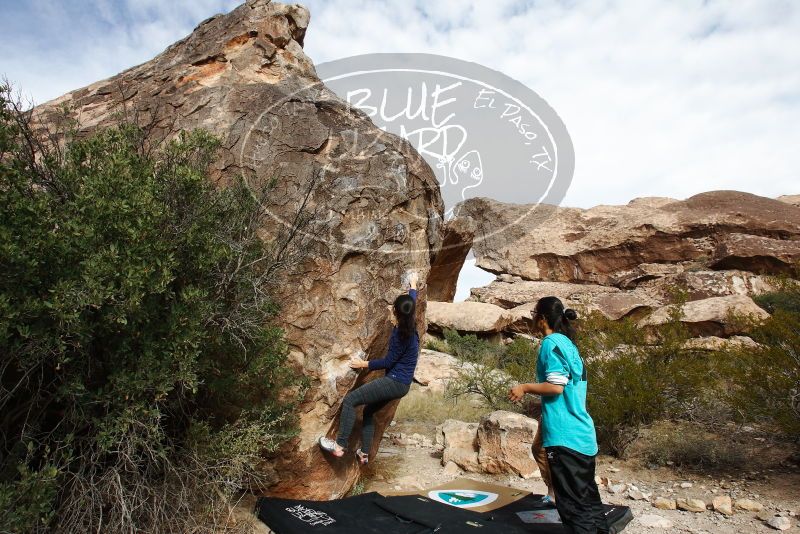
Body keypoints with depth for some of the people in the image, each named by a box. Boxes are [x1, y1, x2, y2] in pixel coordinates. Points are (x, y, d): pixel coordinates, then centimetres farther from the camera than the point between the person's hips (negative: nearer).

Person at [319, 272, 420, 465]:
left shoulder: (400, 334, -19)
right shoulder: (411, 327, 6)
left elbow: (389, 362, -16)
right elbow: (412, 301, 23)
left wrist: (364, 364, -8)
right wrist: (413, 284, 38)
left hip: (394, 382, -10)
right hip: (401, 384, 10)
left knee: (350, 400, -13)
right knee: (369, 411, 21)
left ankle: (340, 446, -12)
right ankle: (364, 454, 23)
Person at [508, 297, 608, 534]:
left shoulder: (551, 343, -12)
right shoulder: (568, 343, 14)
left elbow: (556, 386, -19)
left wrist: (525, 388, -6)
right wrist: (533, 389, 24)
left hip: (564, 435, -9)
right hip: (583, 433, 9)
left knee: (573, 503, -1)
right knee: (588, 497, 18)